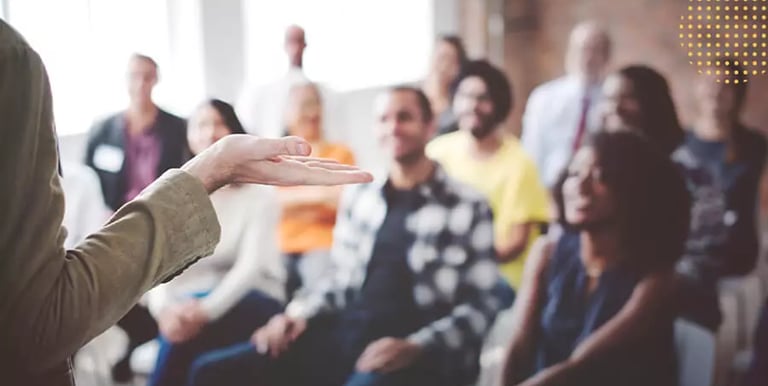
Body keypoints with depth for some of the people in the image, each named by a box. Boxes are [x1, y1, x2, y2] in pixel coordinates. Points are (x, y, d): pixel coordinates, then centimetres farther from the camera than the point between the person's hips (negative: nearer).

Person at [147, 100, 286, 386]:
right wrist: (164, 309, -28)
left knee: (187, 327, -33)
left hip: (252, 305, -2)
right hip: (191, 304, 2)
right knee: (180, 321, -33)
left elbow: (250, 267, -13)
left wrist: (206, 309, -30)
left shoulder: (259, 195, 0)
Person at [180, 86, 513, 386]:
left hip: (413, 354, -5)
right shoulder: (357, 199, 15)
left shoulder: (467, 208, 0)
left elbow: (484, 303, -3)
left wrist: (416, 346, -16)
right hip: (343, 335, 5)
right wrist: (299, 312, 4)